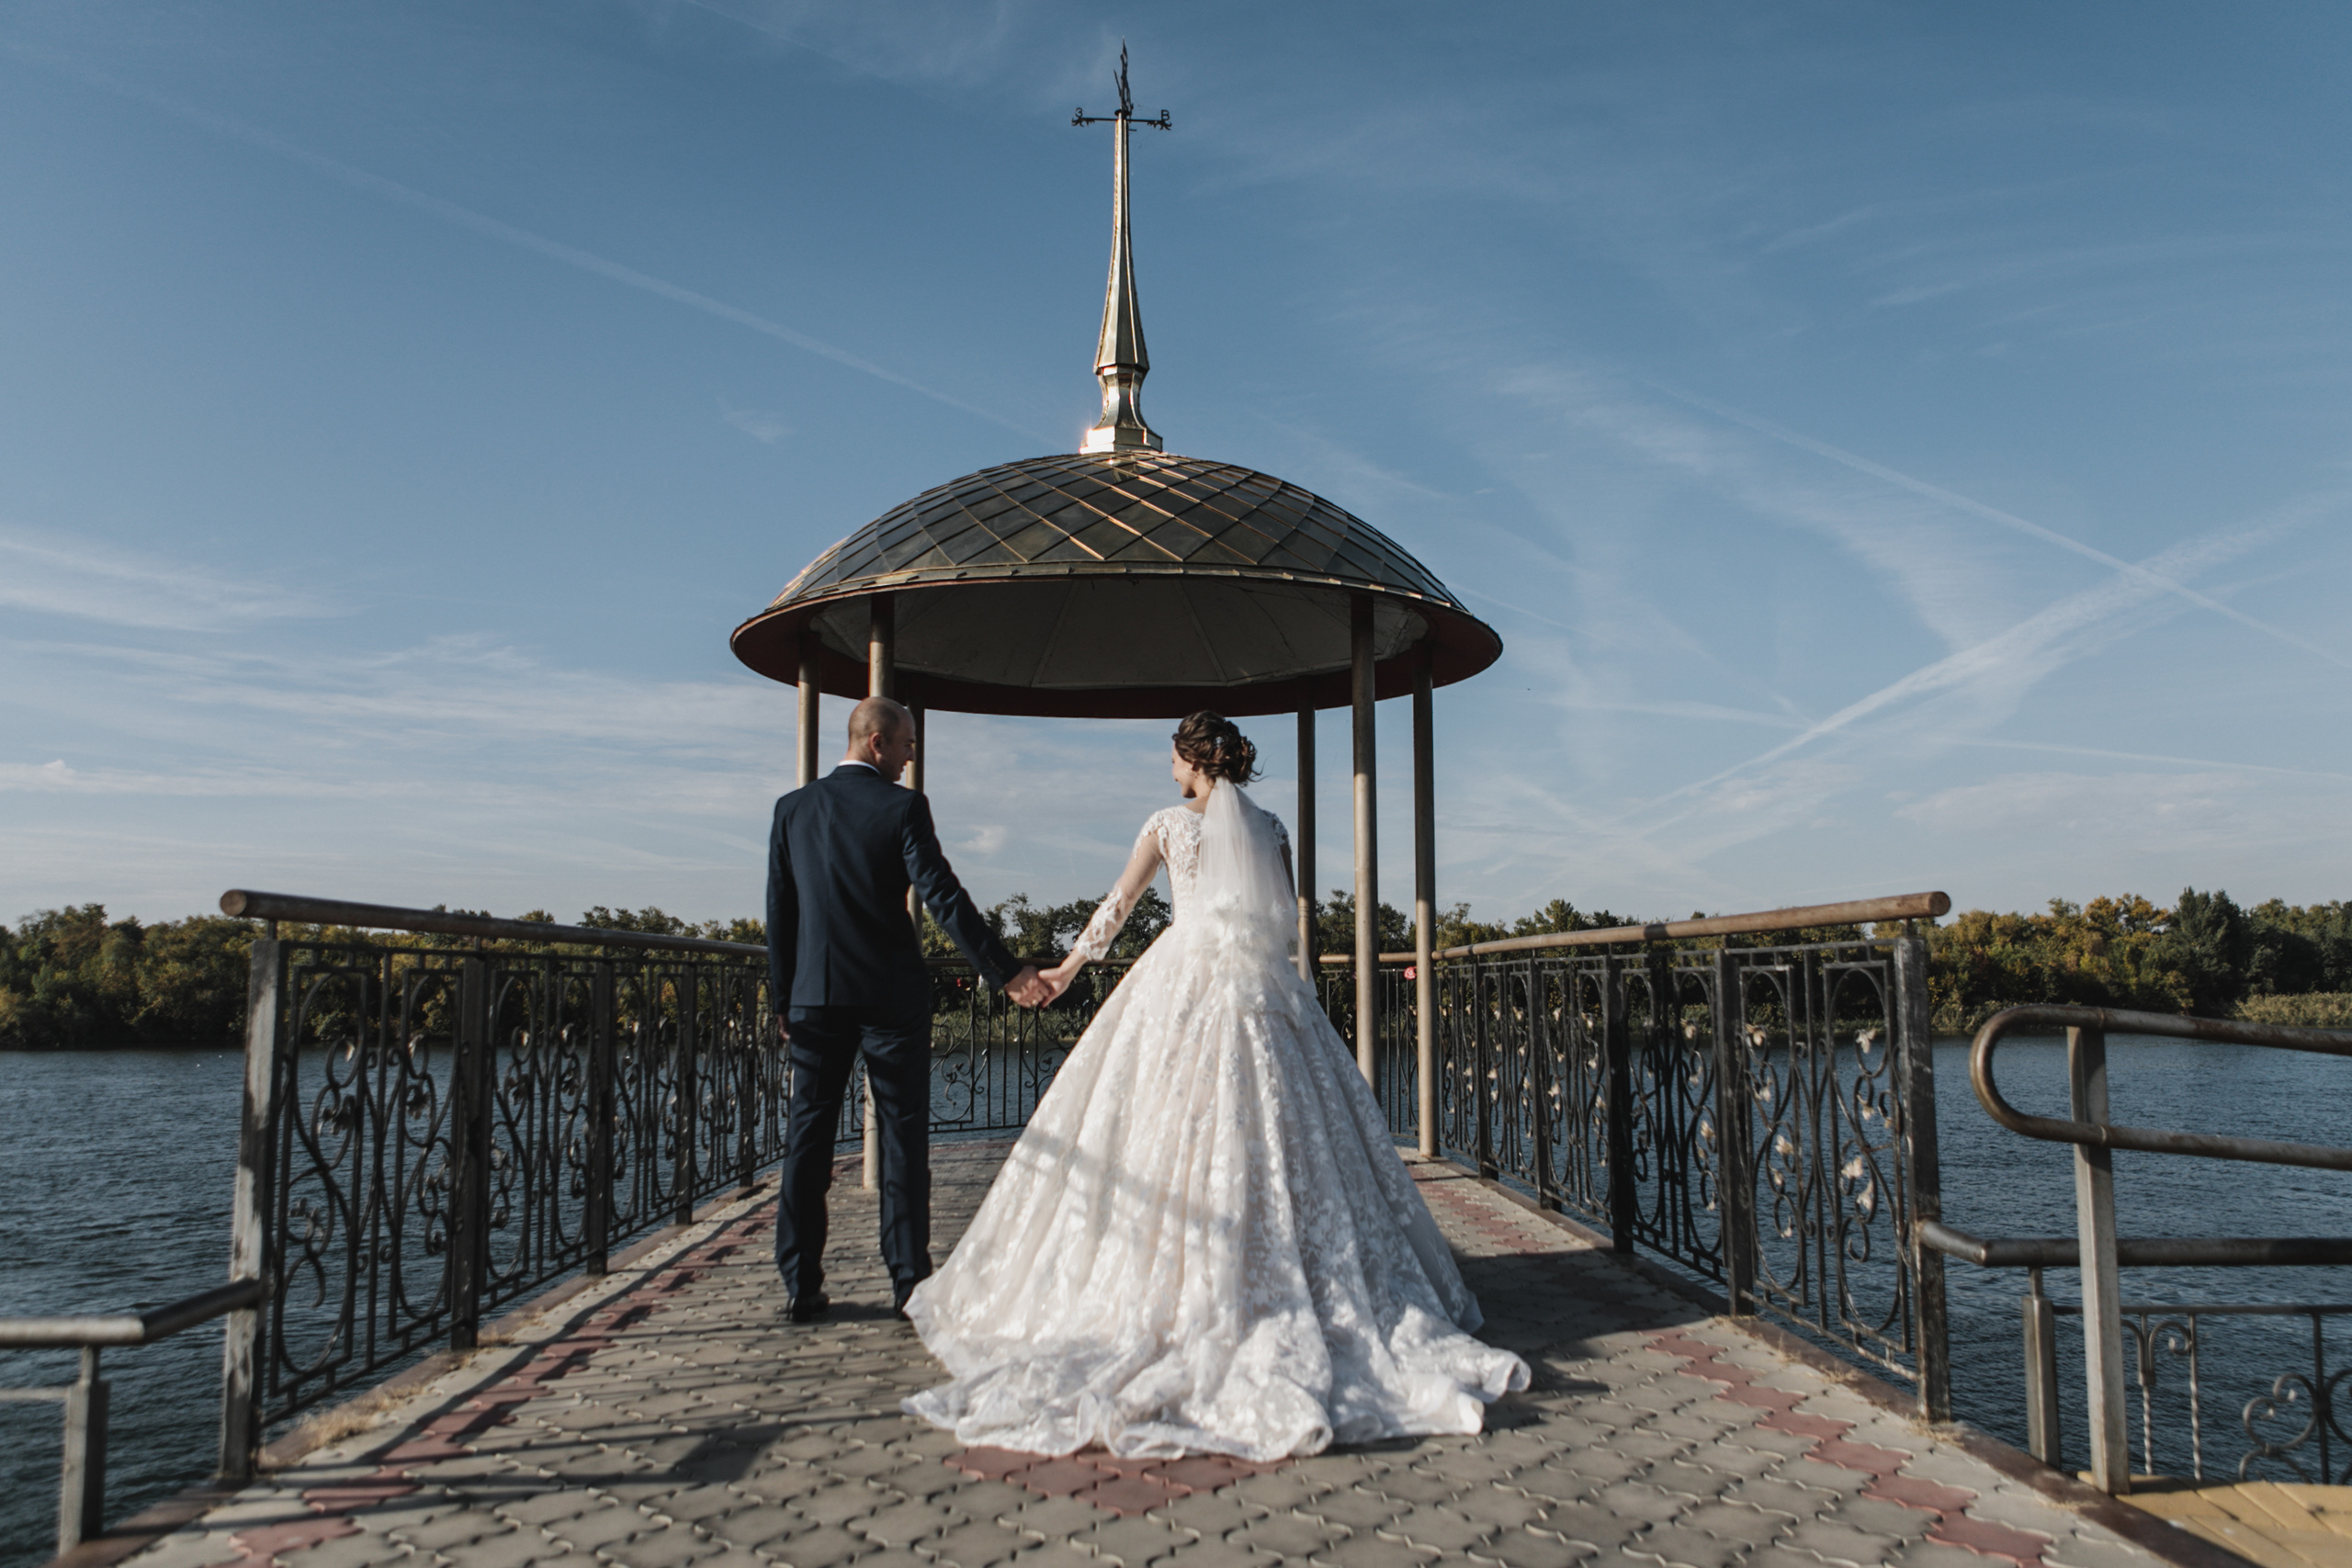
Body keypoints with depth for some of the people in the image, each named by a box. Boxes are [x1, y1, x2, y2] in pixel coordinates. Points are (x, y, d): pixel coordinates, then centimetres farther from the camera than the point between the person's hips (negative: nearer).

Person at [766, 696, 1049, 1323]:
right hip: (891, 994, -3)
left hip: (816, 994, 4)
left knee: (807, 1135, 8)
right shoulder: (902, 808, -8)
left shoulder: (793, 808, 5)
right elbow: (944, 898, -16)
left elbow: (779, 909, 7)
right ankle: (908, 1279, 6)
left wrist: (784, 999, 13)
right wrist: (1005, 971, -15)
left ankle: (800, 1286, 11)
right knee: (903, 1135, 4)